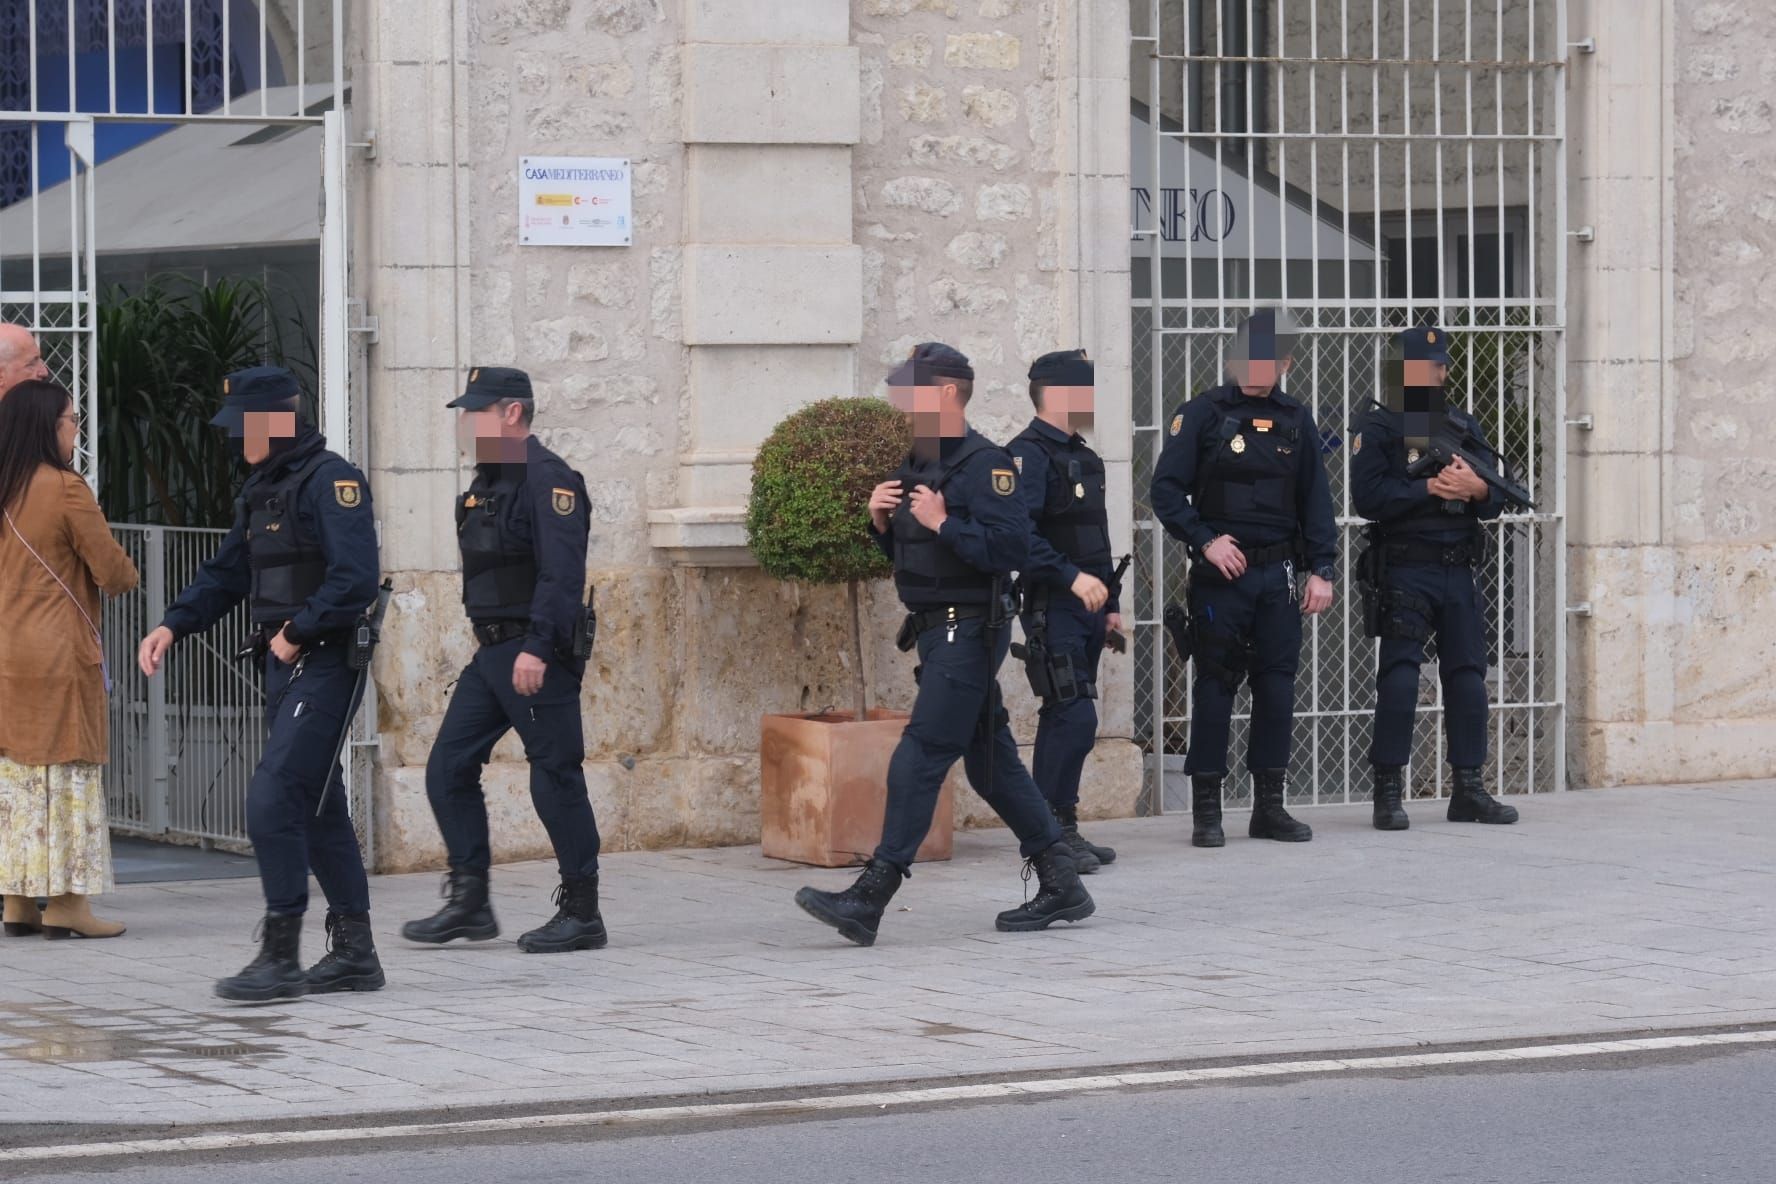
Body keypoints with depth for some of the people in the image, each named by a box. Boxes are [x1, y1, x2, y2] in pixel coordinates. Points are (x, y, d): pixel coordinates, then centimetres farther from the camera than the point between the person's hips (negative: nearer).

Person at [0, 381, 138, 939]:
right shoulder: (66, 489, -13)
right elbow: (111, 568, -12)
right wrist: (127, 576, 11)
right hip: (59, 652, -7)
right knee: (67, 767, -2)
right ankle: (66, 901, -2)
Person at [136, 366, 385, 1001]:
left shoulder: (329, 480, -14)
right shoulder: (260, 488, 16)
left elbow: (356, 579, -23)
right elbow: (226, 573, 21)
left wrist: (298, 631, -17)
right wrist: (173, 625, 8)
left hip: (323, 664, -10)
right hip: (285, 665, 10)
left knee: (273, 798, -14)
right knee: (317, 807, 12)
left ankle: (280, 957, -11)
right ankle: (354, 953, 18)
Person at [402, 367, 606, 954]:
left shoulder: (547, 478, -14)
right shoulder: (489, 481, 17)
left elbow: (561, 573, -22)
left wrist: (537, 648, -27)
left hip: (538, 656, -10)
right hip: (493, 654, 10)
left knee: (556, 778, -4)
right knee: (448, 769, 6)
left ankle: (582, 913, 4)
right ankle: (469, 901, 10)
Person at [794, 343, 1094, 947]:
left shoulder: (985, 464, -13)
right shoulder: (919, 465, 16)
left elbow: (1012, 546, -24)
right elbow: (901, 552, 23)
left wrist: (942, 522, -22)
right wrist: (881, 521, 4)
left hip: (969, 632, -10)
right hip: (937, 633, 10)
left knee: (919, 760, -11)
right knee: (991, 763, 13)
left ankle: (869, 900, -13)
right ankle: (1061, 885, 19)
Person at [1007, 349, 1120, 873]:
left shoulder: (1084, 457, 19)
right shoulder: (1030, 455, -11)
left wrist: (1110, 604, 23)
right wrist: (1072, 577, -28)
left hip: (1087, 609, 9)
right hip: (1053, 609, -9)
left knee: (1066, 721, 11)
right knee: (1074, 717, -14)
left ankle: (1060, 830, 15)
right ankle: (1048, 832, -9)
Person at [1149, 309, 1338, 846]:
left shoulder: (1296, 420, 9)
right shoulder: (1203, 413, -3)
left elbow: (1315, 499, 12)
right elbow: (1166, 491, -4)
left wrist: (1321, 569, 4)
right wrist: (1206, 540, -14)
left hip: (1277, 572, 4)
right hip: (1219, 574, -4)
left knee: (1277, 684, 4)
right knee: (1215, 686, -2)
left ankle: (1269, 806, 13)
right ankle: (1206, 810, 2)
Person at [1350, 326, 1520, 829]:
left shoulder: (1466, 427, 15)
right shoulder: (1377, 427, -1)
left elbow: (1494, 504, 12)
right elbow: (1368, 496, -13)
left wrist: (1477, 489, -11)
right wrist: (1431, 488, -16)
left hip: (1457, 573, 5)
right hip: (1404, 572, -5)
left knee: (1468, 678, 6)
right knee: (1399, 679, -9)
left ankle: (1469, 790, 14)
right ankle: (1389, 793, -5)